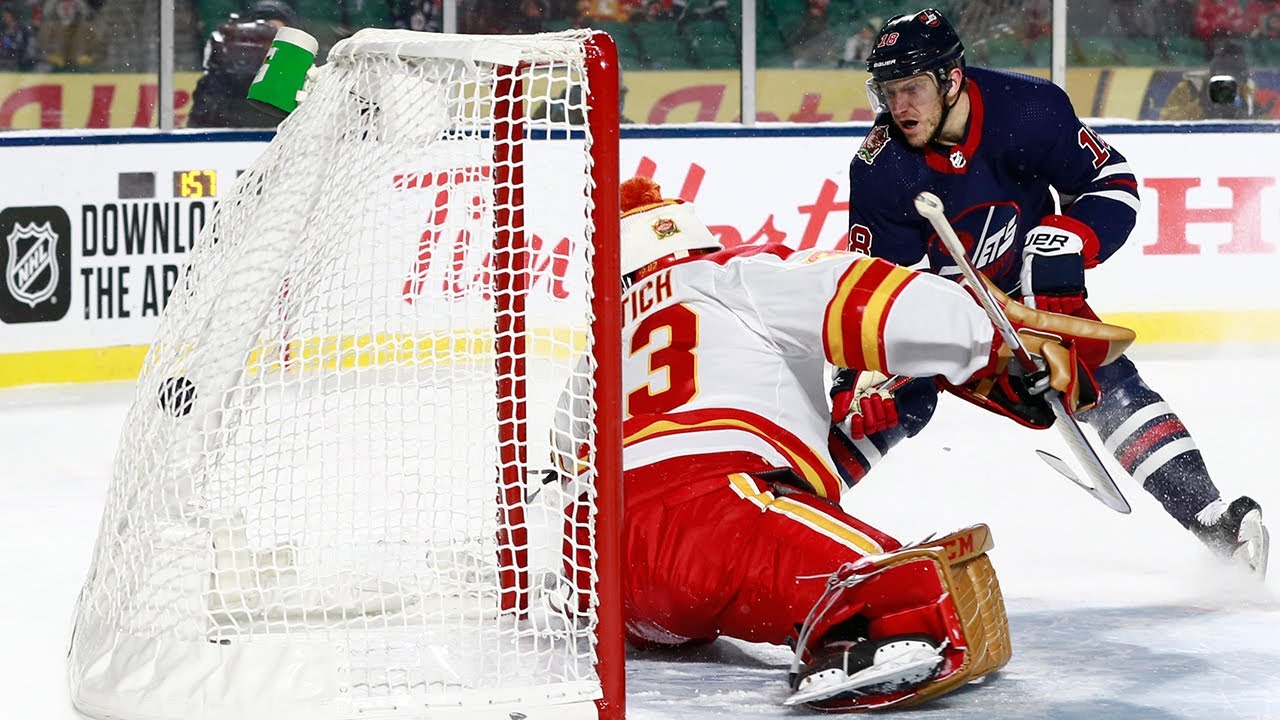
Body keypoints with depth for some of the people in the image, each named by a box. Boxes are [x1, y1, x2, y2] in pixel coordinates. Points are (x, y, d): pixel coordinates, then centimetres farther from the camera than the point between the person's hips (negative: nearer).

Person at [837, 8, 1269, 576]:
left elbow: (1112, 183, -13)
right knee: (886, 405, -20)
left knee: (1108, 388, -15)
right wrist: (861, 369, -30)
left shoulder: (1028, 110, -25)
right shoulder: (880, 169, -23)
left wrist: (1065, 244, -28)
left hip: (1029, 288, 0)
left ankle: (1212, 520, -17)